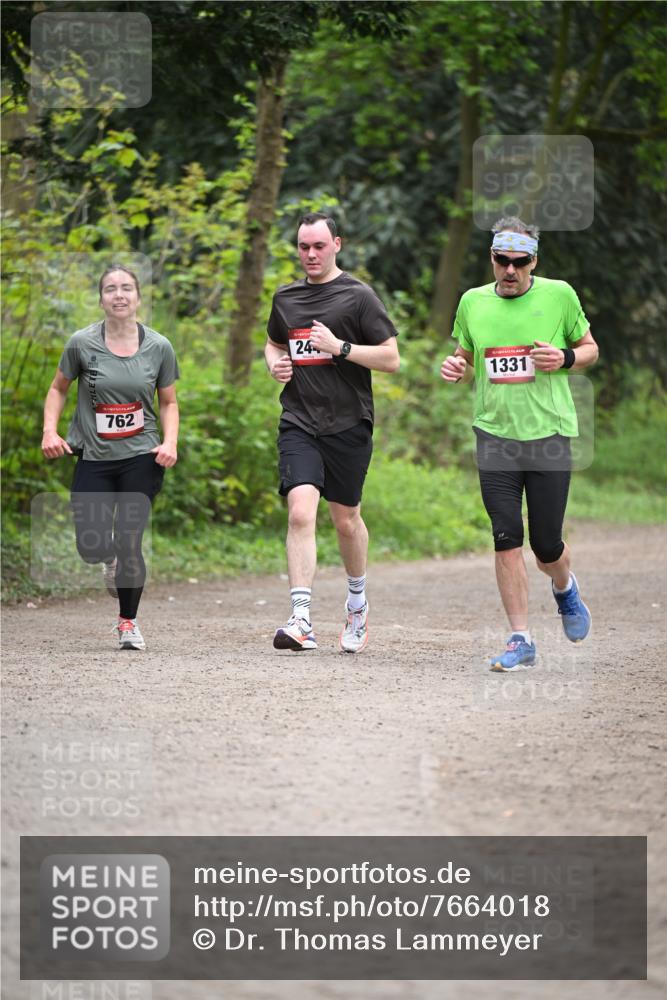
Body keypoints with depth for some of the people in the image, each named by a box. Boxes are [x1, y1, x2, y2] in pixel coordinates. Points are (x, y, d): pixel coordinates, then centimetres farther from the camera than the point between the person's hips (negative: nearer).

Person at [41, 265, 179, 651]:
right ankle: (112, 558, 34)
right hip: (94, 459, 0)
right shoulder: (82, 343, -4)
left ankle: (128, 622, 17)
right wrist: (50, 431, -4)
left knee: (129, 542, -5)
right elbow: (59, 388, 10)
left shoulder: (159, 347, -1)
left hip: (141, 457, 0)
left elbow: (169, 402, 10)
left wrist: (170, 442, -6)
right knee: (92, 547, -6)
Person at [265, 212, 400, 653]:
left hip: (348, 423, -2)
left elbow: (391, 358, -6)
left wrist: (340, 347, -16)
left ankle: (358, 601, 37)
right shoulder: (285, 298, 11)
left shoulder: (358, 296, -3)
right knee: (300, 512, -15)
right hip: (299, 423, 2)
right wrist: (276, 365, 7)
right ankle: (301, 621, -20)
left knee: (346, 519, 10)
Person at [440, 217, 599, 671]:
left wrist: (565, 358, -11)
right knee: (506, 540, -6)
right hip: (495, 433, 2)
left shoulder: (559, 295, -1)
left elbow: (590, 348, 10)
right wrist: (456, 367, -5)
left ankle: (565, 588, 37)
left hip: (549, 433, -2)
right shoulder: (472, 302, 5)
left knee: (546, 544, 2)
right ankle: (521, 640, 1)